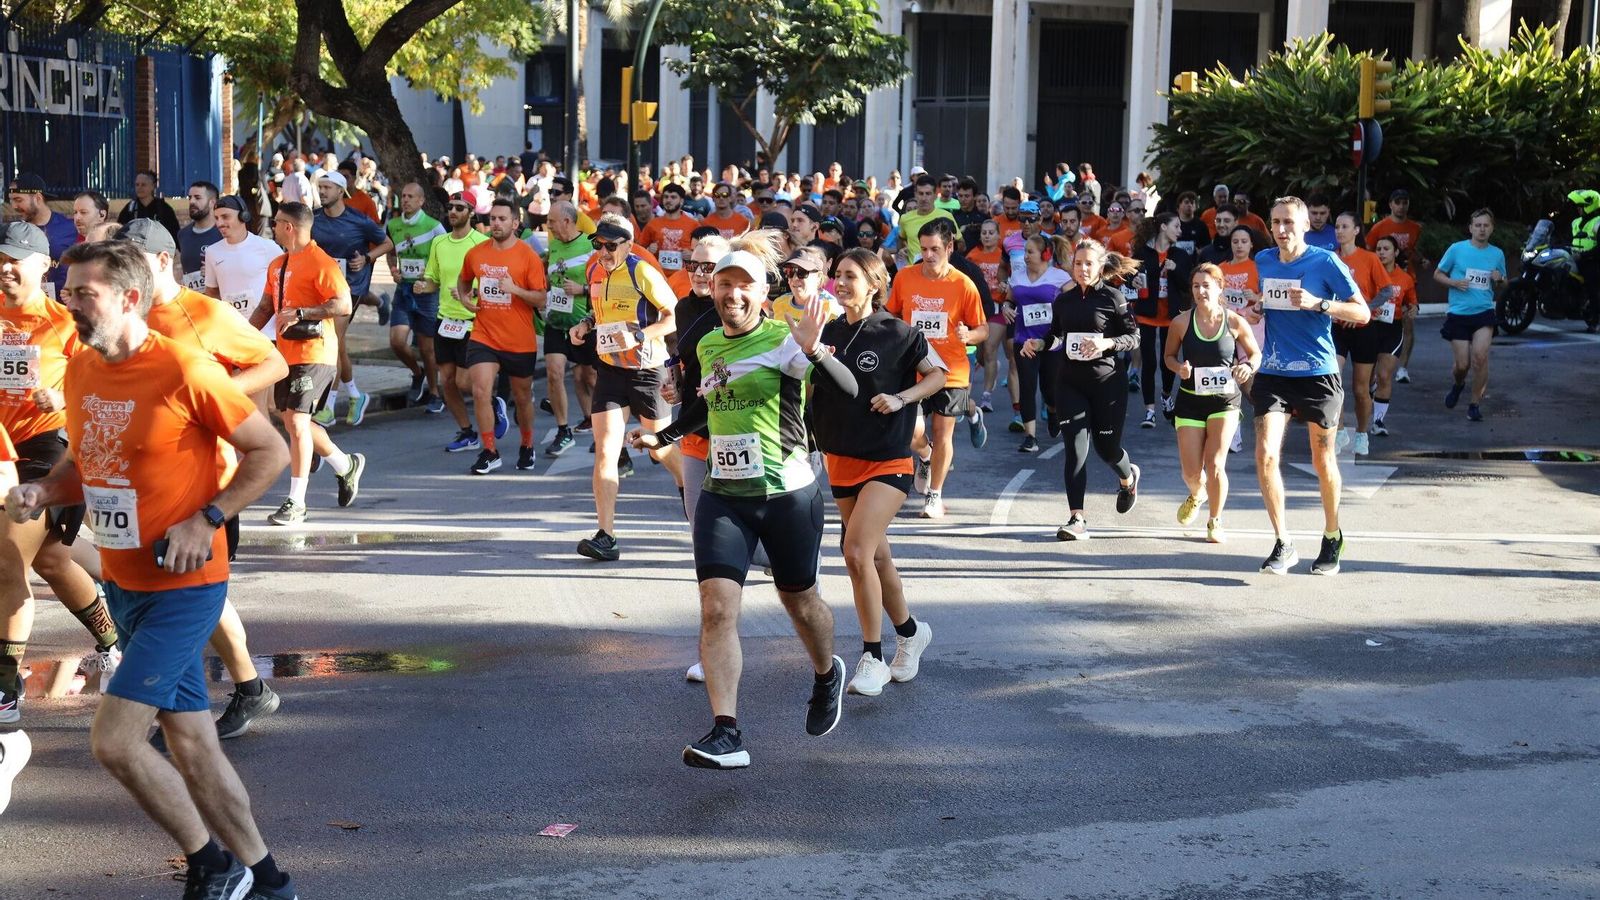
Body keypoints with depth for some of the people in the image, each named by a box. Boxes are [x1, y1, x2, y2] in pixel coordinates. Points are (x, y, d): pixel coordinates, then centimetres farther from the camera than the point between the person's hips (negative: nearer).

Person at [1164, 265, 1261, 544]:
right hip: (1190, 400, 1)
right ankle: (1196, 495, 41)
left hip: (1224, 399, -1)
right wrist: (1179, 368, -14)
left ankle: (1215, 523, 11)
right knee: (1191, 472, 2)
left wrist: (1248, 367, -16)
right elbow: (1169, 355, 8)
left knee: (1215, 464, -12)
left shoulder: (1235, 322, -7)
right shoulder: (1181, 322, -5)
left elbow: (1256, 353, 6)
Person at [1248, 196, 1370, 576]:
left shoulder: (1325, 262, -8)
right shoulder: (1263, 261, 6)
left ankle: (1332, 538, 31)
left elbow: (1363, 312, -8)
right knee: (1265, 455, -13)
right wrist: (1255, 311, 3)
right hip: (1272, 374, 3)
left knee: (1323, 460, 9)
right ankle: (1283, 543, -2)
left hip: (1317, 374, -3)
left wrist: (1318, 304, -21)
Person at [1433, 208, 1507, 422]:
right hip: (1458, 313, -1)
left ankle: (1475, 403, -3)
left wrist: (1499, 280, -5)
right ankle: (1457, 385, 37)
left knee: (1480, 355, -18)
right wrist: (1454, 282, -13)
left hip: (1484, 312, 1)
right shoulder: (1457, 249, -2)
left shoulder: (1497, 254, 6)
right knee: (1461, 364, 0)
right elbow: (1438, 274, 6)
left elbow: (1502, 285, 19)